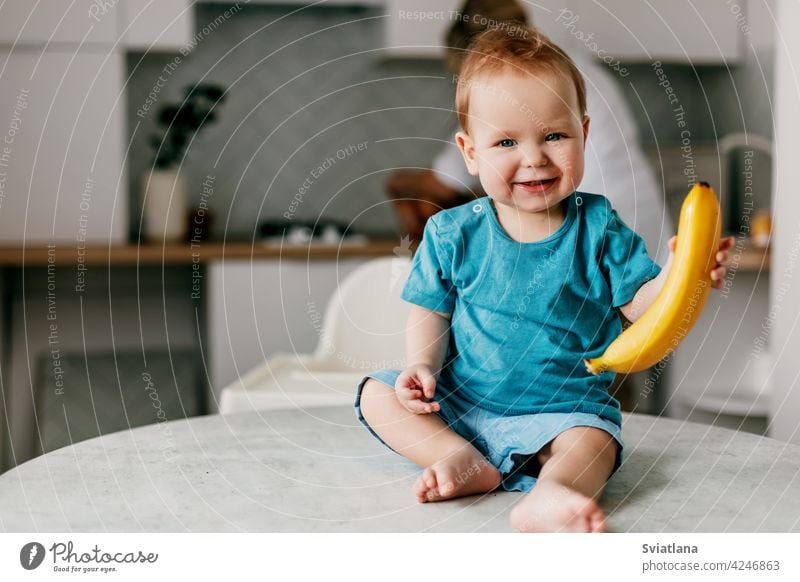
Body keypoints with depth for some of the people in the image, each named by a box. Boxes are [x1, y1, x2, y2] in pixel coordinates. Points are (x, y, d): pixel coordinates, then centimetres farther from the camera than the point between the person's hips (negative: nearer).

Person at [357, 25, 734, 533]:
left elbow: (638, 303, -6)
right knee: (377, 394, -10)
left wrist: (676, 276, -27)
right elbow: (432, 313, 5)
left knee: (592, 441, -31)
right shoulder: (453, 233, -4)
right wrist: (422, 366, -14)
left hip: (563, 408, -2)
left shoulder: (598, 226, -6)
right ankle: (463, 460, -23)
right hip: (460, 400, 3)